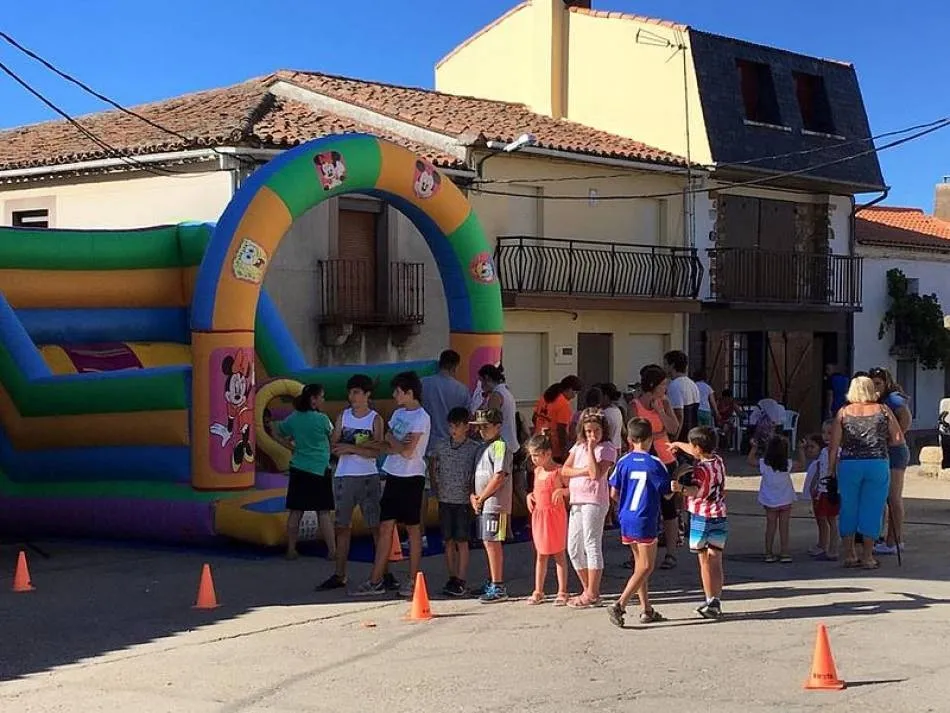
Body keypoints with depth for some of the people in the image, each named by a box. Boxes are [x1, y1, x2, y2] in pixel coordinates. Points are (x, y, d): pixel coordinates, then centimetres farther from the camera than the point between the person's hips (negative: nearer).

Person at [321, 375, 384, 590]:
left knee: (376, 526, -3)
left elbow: (375, 451, -10)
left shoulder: (375, 419, -1)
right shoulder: (343, 416, 9)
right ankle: (340, 575, 11)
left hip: (368, 477, -4)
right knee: (342, 527, 6)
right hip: (344, 477, 4)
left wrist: (350, 447, -17)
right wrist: (363, 445, -12)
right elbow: (334, 446, 0)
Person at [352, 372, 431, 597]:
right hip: (393, 476, 7)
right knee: (385, 528, 5)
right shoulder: (398, 413, 14)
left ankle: (412, 581, 8)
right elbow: (384, 446, 10)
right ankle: (375, 581, 6)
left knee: (413, 528, 1)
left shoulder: (421, 417, -11)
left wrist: (391, 440, -1)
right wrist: (397, 444, -11)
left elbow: (407, 451, -18)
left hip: (411, 477, -7)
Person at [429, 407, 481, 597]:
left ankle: (461, 582, 0)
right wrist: (436, 486, 11)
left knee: (461, 541, -2)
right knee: (448, 541, 8)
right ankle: (452, 579, 15)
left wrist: (472, 494, -11)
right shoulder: (441, 446, 5)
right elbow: (432, 465, 20)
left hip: (463, 501, -4)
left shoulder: (474, 448, -6)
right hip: (445, 500, 4)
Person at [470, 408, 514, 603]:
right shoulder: (484, 447, 19)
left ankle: (498, 588, -6)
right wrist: (473, 496, 7)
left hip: (495, 504, -9)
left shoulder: (500, 446, -11)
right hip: (483, 505, 9)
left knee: (492, 543, -9)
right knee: (488, 543, 14)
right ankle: (492, 584, 22)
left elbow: (499, 477, -18)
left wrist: (481, 498, -11)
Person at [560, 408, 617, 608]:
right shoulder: (578, 447, 15)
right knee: (573, 548, 9)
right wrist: (584, 471, -9)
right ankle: (588, 590, 19)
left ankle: (592, 594, -3)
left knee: (592, 546, -7)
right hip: (576, 501, 8)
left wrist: (591, 449, -16)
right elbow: (565, 470, 6)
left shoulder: (607, 448, -5)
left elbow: (596, 474, -18)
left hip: (594, 501, -8)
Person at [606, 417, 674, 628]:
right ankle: (619, 605, -13)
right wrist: (674, 484, 15)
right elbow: (668, 494, -6)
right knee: (646, 567, 0)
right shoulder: (655, 464, -11)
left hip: (626, 520, 6)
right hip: (645, 521, -6)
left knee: (640, 565, 16)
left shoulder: (623, 462, 1)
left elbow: (614, 493, 4)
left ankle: (646, 610, 20)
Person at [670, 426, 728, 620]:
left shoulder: (700, 469, -18)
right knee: (715, 561, 3)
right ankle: (716, 602, -3)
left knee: (704, 561, 5)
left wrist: (681, 488, -56)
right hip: (720, 515, 6)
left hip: (701, 517, -6)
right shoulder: (718, 460, 5)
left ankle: (710, 601, 7)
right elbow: (699, 454, 26)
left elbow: (695, 490, -37)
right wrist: (678, 445, 40)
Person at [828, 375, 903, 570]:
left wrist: (831, 467, 10)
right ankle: (867, 556, 6)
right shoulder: (883, 410, 4)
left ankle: (849, 554, 15)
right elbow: (898, 439, 3)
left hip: (849, 465, 1)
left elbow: (834, 445, 1)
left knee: (848, 508, 11)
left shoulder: (844, 412, 4)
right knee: (872, 509, 5)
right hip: (878, 464, -1)